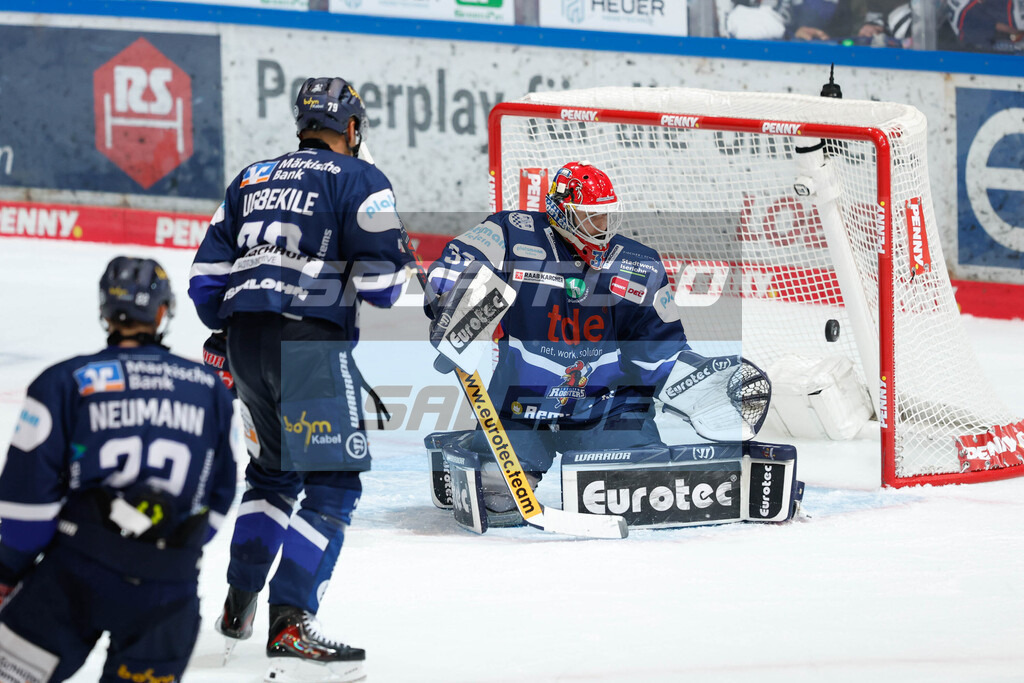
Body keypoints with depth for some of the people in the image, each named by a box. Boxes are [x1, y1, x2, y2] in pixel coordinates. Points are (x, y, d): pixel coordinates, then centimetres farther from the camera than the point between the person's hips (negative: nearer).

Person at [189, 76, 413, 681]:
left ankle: (238, 607, 25)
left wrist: (225, 335, 32)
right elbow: (379, 280, -9)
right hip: (310, 342, -7)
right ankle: (291, 625, -15)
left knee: (274, 470, 24)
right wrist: (399, 260, 14)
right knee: (333, 484, -5)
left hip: (244, 338, 7)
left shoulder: (251, 180, 19)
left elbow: (208, 276, 18)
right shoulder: (359, 179, 0)